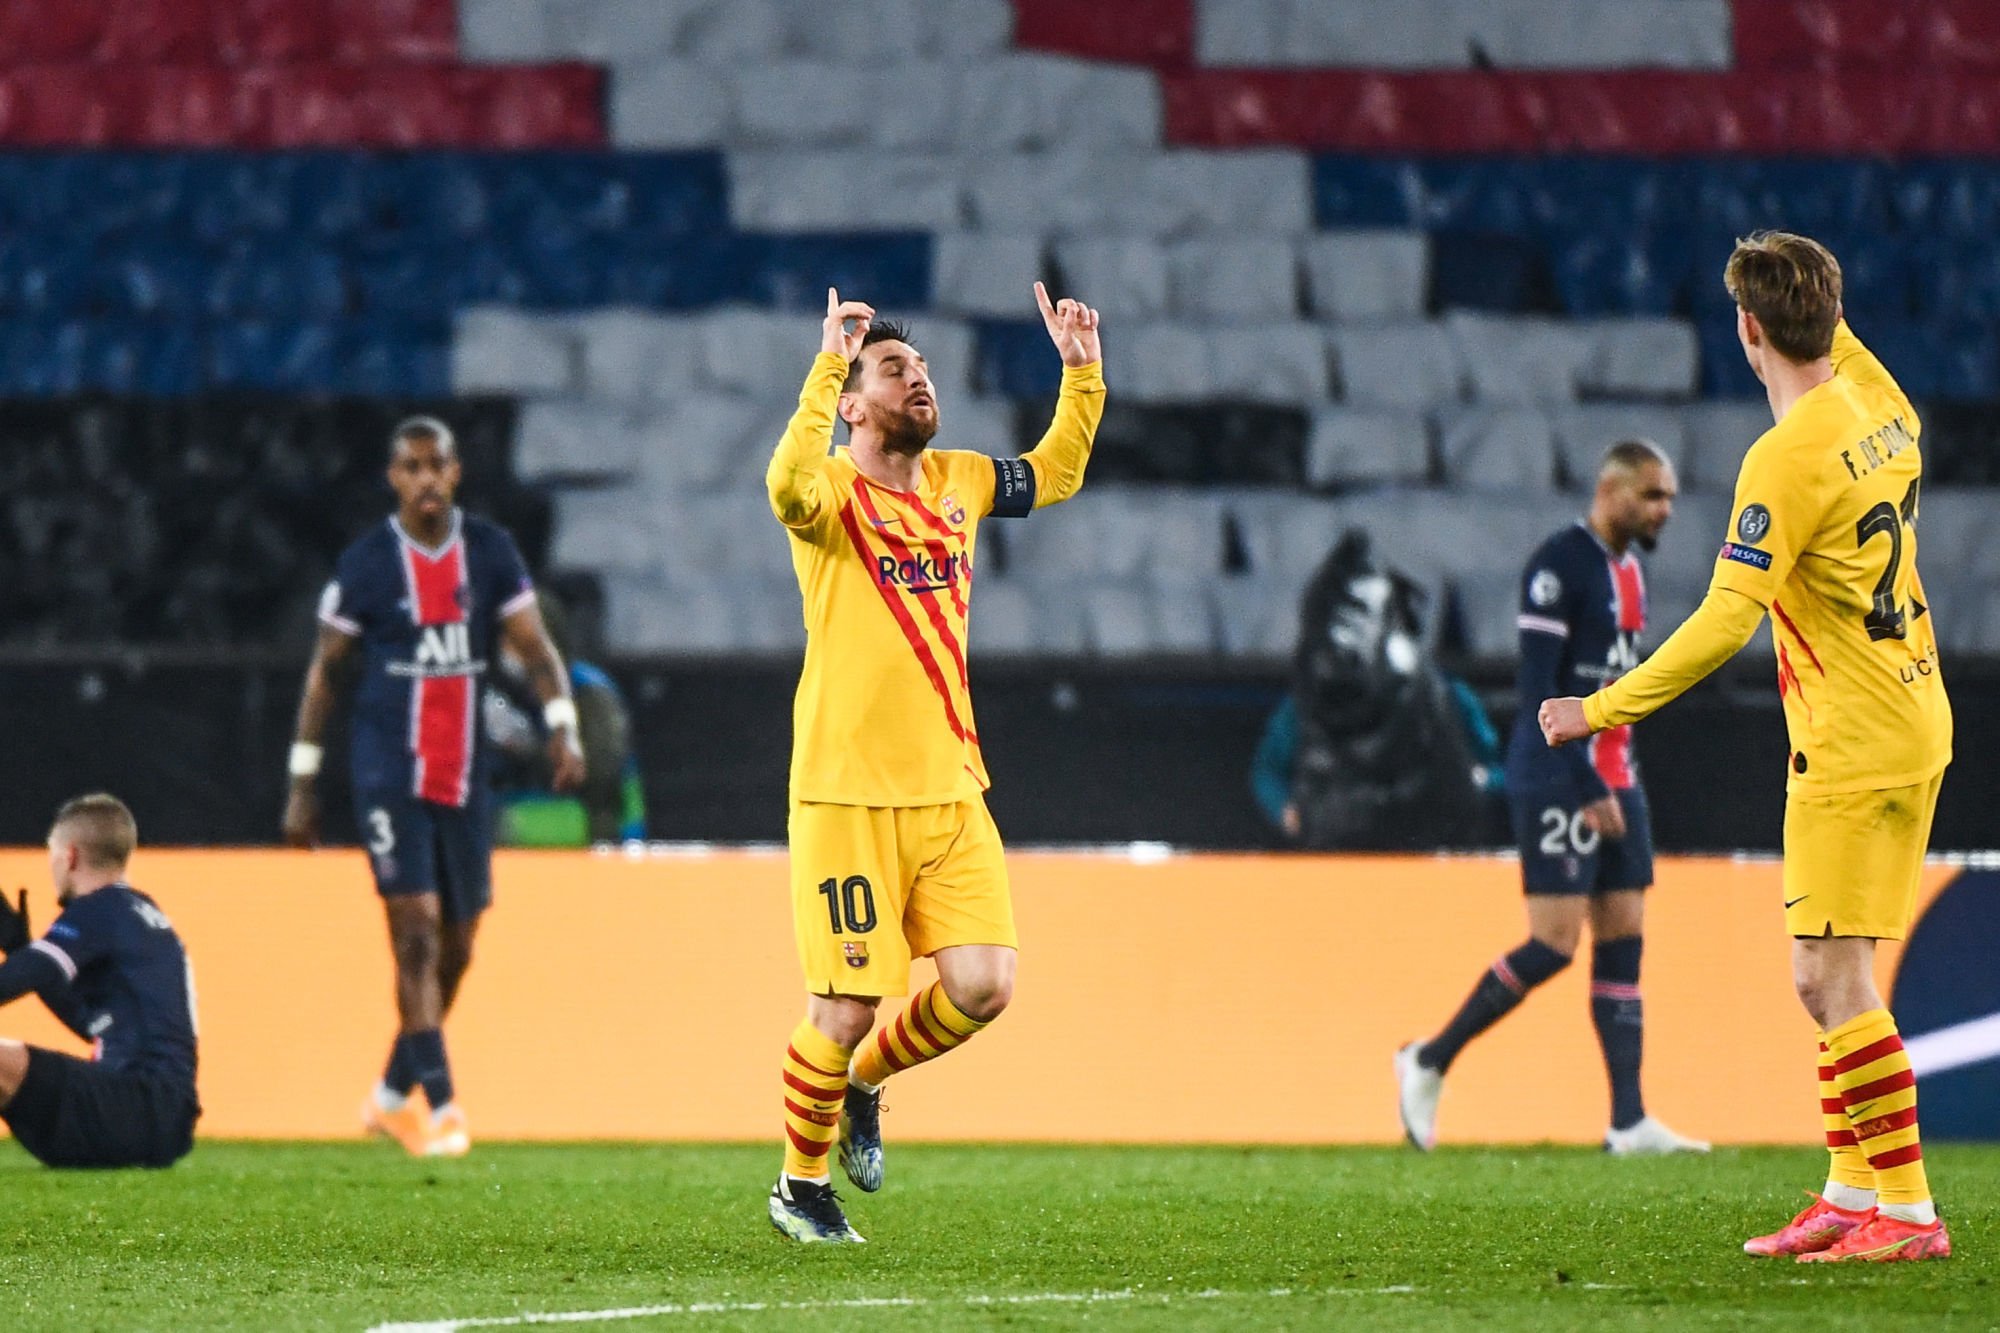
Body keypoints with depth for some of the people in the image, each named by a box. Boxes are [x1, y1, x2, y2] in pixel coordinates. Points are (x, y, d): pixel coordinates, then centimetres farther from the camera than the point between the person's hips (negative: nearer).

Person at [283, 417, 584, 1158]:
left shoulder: (491, 552, 4)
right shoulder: (367, 563, -3)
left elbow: (534, 646, 2)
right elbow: (326, 671, 3)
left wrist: (562, 722, -15)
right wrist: (302, 780, 2)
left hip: (465, 772, 4)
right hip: (389, 769, -4)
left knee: (456, 946, 9)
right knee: (416, 930, -14)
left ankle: (392, 1094, 26)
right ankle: (439, 1106, -14)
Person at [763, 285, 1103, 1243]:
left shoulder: (958, 482, 12)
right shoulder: (836, 494, -8)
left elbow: (1057, 471, 31)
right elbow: (790, 486, -34)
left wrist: (1080, 370, 19)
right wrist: (828, 365, -35)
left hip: (950, 788, 6)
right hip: (846, 795, -6)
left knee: (982, 986, -6)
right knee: (845, 1006, -2)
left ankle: (862, 1082, 23)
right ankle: (800, 1184, 19)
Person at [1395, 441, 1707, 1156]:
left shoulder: (1628, 572, 16)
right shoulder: (1559, 564, -12)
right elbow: (1537, 687, -18)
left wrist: (1621, 780, 15)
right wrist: (1587, 790, -22)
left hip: (1613, 783, 9)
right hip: (1557, 782, -9)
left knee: (1623, 941, 3)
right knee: (1554, 943, -12)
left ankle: (1629, 1121, 0)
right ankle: (1429, 1061, 3)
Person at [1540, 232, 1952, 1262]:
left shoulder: (1790, 456, -20)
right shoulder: (1880, 407, 5)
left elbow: (1728, 618, -24)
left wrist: (1605, 710, -19)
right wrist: (1820, 311, 39)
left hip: (1852, 746, -9)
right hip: (1914, 724, 9)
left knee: (1829, 978, -8)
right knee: (1835, 980, 13)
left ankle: (1906, 1212, -9)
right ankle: (1849, 1195, 16)